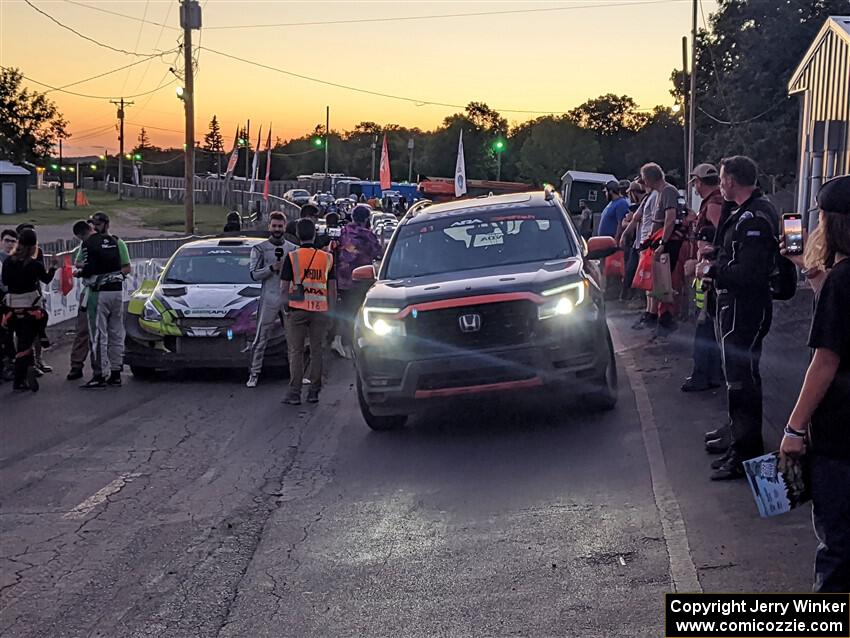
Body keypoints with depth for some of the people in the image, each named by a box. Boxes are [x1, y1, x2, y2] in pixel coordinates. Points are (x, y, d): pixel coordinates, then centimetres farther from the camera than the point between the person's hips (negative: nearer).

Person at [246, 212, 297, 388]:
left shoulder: (293, 249, 13)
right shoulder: (260, 249, 5)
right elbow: (254, 274, -3)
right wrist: (271, 268, -16)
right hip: (269, 298, -3)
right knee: (261, 338, -3)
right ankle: (254, 373, 1)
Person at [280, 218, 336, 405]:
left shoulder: (292, 257, -4)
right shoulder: (327, 258, 5)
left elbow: (284, 286, -4)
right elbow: (332, 287, 7)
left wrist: (285, 308, 6)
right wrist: (331, 311, 13)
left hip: (297, 310, -2)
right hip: (320, 310, 2)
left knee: (296, 351, 2)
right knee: (317, 351, 10)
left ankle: (294, 393, -1)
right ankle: (314, 392, 11)